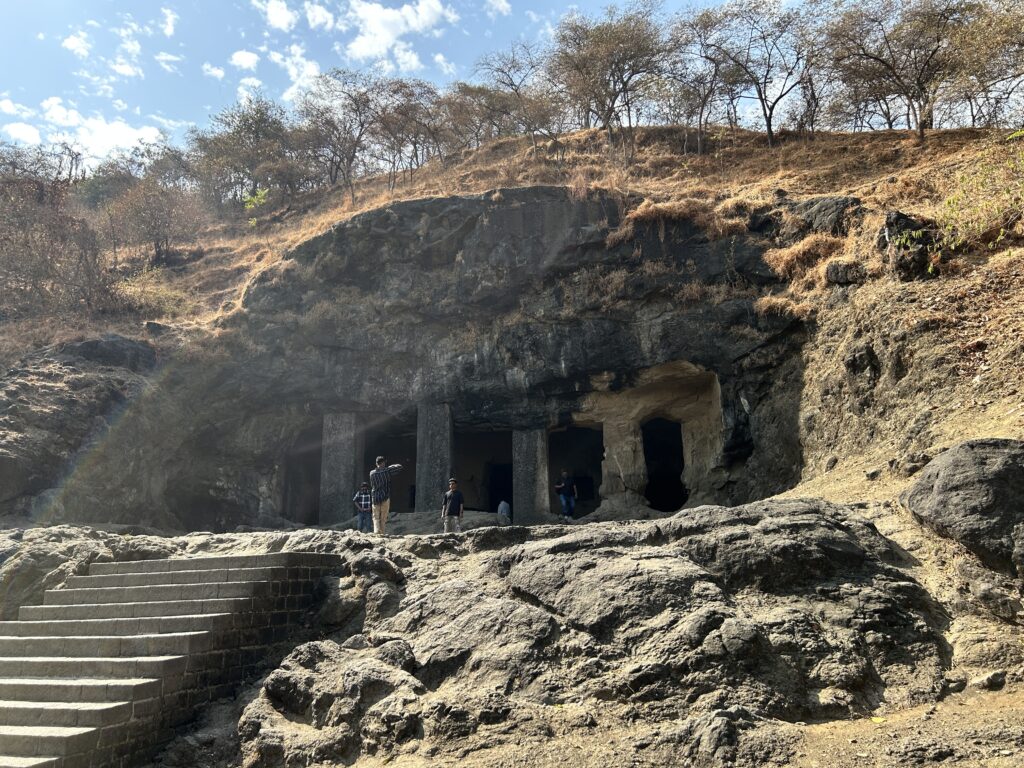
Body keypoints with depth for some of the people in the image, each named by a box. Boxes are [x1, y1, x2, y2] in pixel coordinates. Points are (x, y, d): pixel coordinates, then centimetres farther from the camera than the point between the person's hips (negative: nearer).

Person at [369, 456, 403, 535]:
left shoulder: (372, 473, 4)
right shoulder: (387, 471, -5)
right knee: (383, 518, 6)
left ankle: (376, 532, -13)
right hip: (385, 498, -2)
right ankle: (382, 533, 3)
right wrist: (393, 466, 18)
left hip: (375, 498, 2)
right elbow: (400, 467, 2)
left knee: (376, 518, 4)